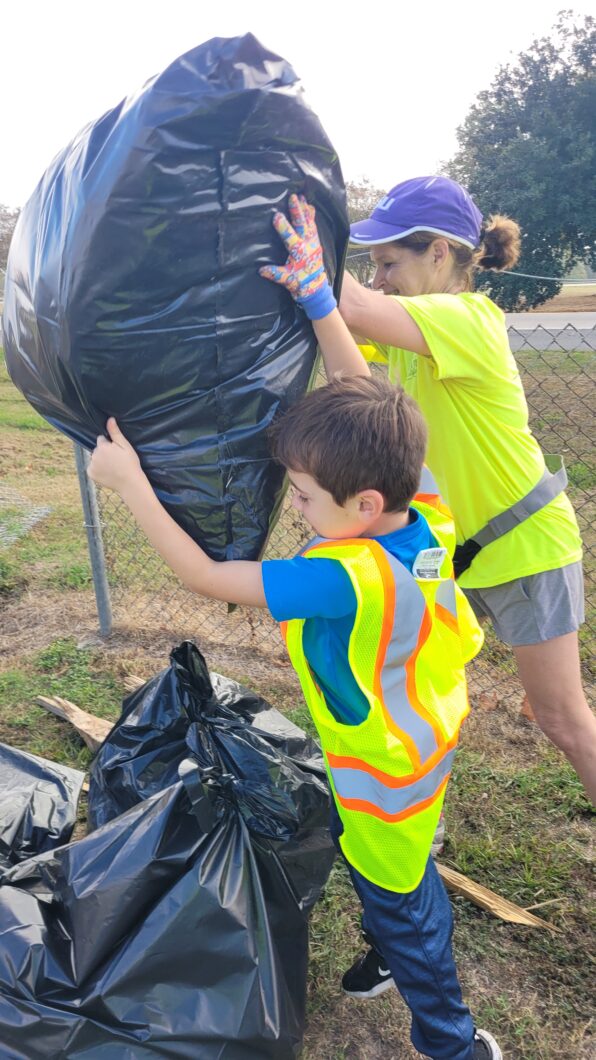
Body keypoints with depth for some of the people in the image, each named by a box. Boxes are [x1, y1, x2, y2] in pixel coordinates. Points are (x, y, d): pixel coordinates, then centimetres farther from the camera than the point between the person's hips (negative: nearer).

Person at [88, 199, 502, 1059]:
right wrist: (316, 294, -15)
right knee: (399, 874, 31)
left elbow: (204, 576, -32)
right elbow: (366, 403, -12)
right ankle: (400, 955, 58)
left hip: (387, 767, -7)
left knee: (396, 897, 17)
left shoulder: (345, 577, -40)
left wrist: (130, 482, -25)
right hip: (423, 734, 8)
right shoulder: (423, 512, -20)